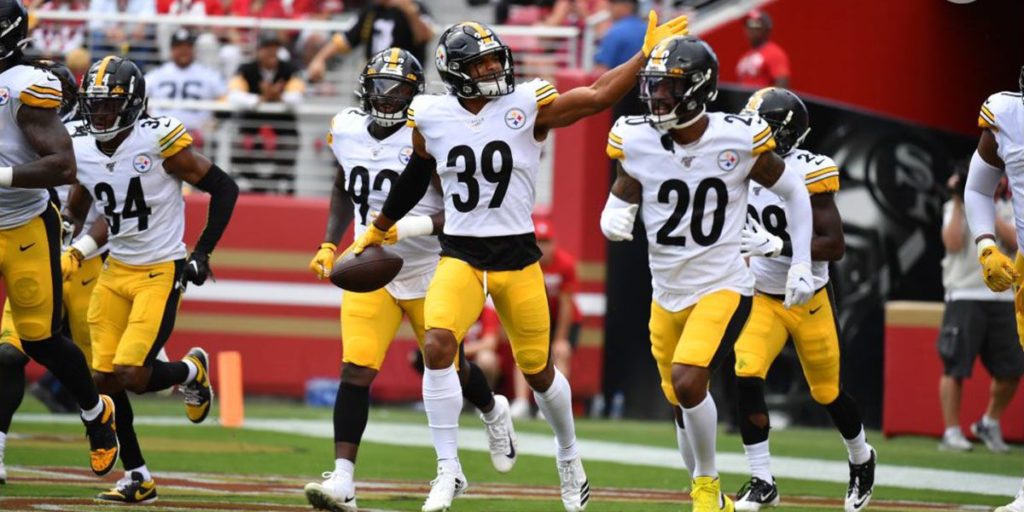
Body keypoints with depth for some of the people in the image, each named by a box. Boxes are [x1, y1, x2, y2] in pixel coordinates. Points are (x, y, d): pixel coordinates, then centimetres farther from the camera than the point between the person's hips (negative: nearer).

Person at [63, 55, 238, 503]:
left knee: (132, 375, -16)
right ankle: (137, 478, 12)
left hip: (161, 273, -6)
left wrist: (202, 253, -9)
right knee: (106, 378, -1)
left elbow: (224, 188, -8)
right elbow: (77, 210, 21)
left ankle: (191, 371, 17)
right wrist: (78, 250, 2)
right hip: (116, 272, 6)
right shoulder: (84, 152, 1)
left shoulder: (158, 141, -16)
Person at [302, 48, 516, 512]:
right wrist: (329, 245, 10)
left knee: (448, 371, 14)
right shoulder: (348, 131, -1)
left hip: (427, 274, -3)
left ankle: (493, 412, 50)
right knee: (355, 372, -13)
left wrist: (409, 228, -31)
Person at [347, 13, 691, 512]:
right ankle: (448, 470, -12)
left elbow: (598, 96, -10)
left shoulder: (528, 105, -7)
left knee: (537, 370, 9)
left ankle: (569, 456, 37)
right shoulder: (431, 116, -1)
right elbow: (416, 175, 17)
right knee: (437, 347, -22)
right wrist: (377, 231, 28)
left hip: (517, 255, -1)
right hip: (459, 254, 1)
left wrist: (649, 52, -17)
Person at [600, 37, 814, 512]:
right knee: (682, 402, 12)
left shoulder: (739, 139, -13)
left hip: (723, 288, -4)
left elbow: (793, 192, 2)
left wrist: (801, 265, 0)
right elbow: (620, 200, 8)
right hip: (668, 293, 4)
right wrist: (613, 219, -17)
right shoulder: (638, 142, -7)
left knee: (688, 380, -24)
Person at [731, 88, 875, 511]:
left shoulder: (806, 174, -21)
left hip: (809, 301, -4)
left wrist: (775, 245, -32)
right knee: (747, 377, -17)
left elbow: (834, 246, -23)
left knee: (828, 392, 11)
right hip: (764, 299, 4)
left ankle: (862, 460, 40)